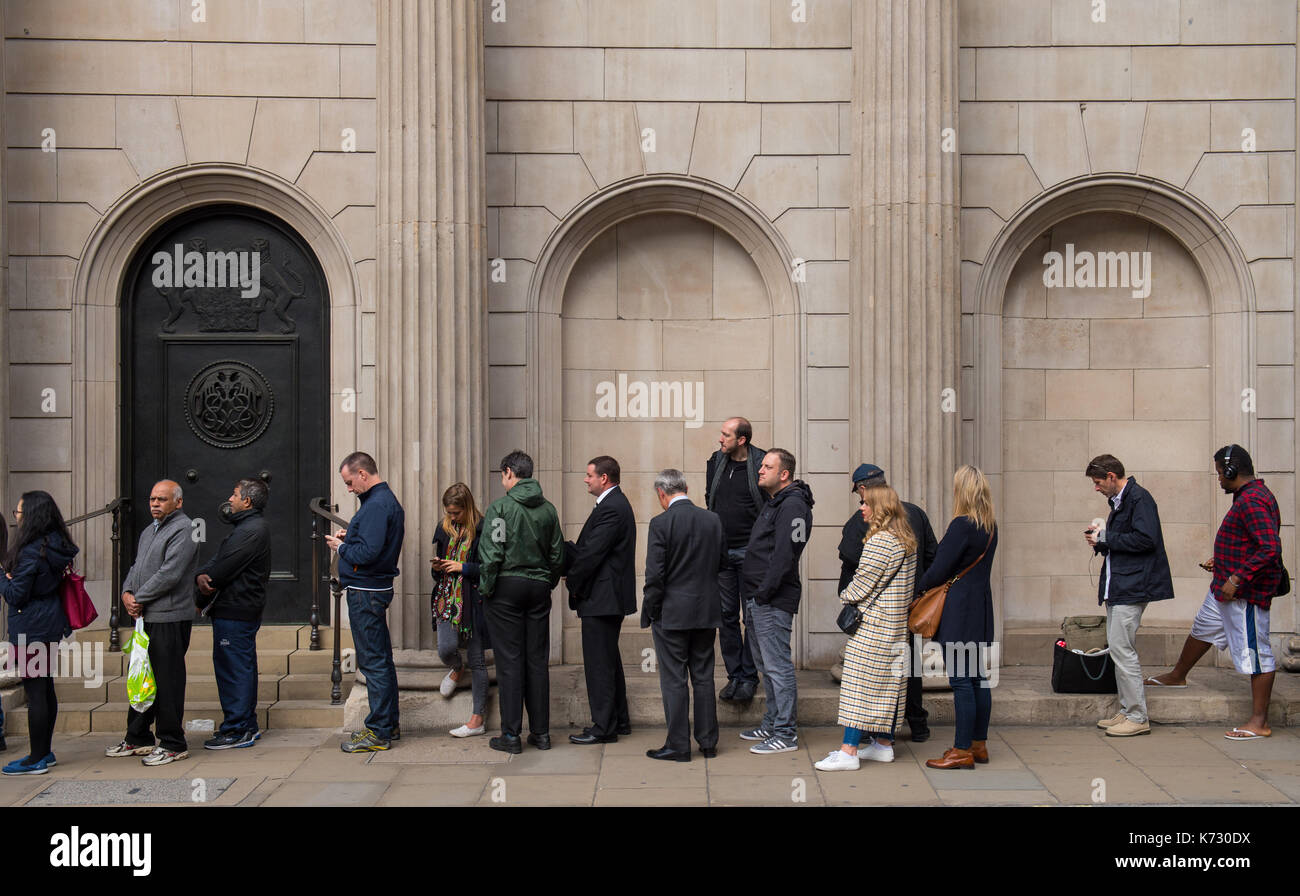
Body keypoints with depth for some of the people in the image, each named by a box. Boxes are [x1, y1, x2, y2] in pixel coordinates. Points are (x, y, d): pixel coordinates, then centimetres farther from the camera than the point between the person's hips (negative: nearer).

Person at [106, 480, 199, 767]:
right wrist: (127, 593, 2)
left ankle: (173, 744, 2)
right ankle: (138, 739, 26)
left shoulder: (183, 531, -11)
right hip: (146, 617, 9)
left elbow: (169, 574, -19)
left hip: (170, 618, -9)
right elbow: (137, 567, 21)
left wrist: (140, 598, -12)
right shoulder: (150, 531, 20)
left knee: (167, 681, -5)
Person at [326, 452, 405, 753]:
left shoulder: (376, 505, -19)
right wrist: (350, 537, 9)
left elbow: (368, 553, -25)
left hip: (366, 592, -11)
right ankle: (388, 724, 25)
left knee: (373, 661, -6)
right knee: (382, 659, 16)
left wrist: (341, 547, -9)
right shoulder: (388, 500, 15)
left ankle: (378, 733, -1)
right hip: (377, 588, 11)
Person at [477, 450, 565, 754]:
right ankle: (541, 732, 13)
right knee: (538, 661, 9)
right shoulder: (548, 509, 7)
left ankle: (511, 735, 2)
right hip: (539, 587, 5)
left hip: (506, 586, -4)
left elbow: (491, 553, -14)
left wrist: (485, 588, -4)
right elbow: (558, 555, 9)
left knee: (509, 661, 0)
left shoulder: (500, 507, -9)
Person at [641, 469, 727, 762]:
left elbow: (654, 575, -14)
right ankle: (708, 742, 19)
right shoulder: (713, 520, 2)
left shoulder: (661, 524, -14)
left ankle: (678, 745, 8)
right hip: (707, 611, 5)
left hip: (672, 613, -5)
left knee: (673, 680, 3)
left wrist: (651, 612, -4)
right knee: (704, 677, 13)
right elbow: (722, 563, 9)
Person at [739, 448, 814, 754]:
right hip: (758, 600, 11)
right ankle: (772, 724, 27)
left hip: (774, 602, -11)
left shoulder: (792, 505, -14)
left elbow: (784, 555, -22)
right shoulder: (773, 503, 18)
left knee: (778, 666, -6)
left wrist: (764, 593, -20)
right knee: (766, 664, 17)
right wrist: (753, 599, 17)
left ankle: (786, 734, 0)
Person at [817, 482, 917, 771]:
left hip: (873, 622, -10)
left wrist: (845, 596, 4)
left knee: (859, 681, -8)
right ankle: (884, 744, 20)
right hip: (896, 624, 10)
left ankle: (849, 751, -8)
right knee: (889, 682, 13)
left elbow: (863, 583, -15)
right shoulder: (906, 540, 12)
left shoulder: (879, 541, -17)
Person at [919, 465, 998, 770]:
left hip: (959, 611, -9)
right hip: (981, 608, 9)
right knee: (978, 677, 13)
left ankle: (963, 751, 1)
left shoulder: (962, 526, -18)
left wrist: (920, 588, 3)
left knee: (961, 681, -4)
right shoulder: (991, 527, 8)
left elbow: (939, 570, -16)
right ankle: (979, 744, 21)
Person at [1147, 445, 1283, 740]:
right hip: (1225, 588, 11)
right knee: (1203, 628, 27)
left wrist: (1238, 578, -28)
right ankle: (1177, 676, 48)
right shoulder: (1247, 496, 11)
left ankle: (1259, 721, 4)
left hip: (1246, 592, -11)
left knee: (1254, 652, -3)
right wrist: (1221, 563, 19)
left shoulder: (1253, 501, -22)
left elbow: (1270, 549, -30)